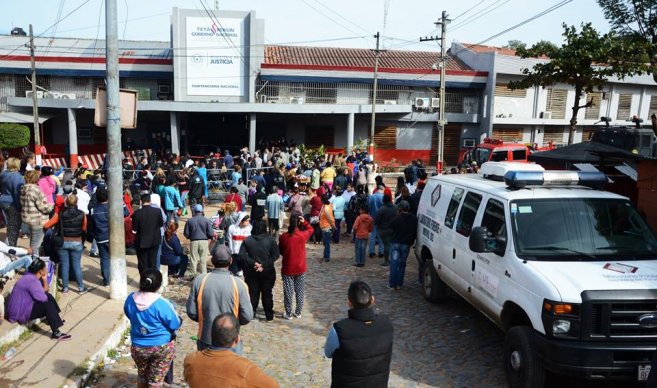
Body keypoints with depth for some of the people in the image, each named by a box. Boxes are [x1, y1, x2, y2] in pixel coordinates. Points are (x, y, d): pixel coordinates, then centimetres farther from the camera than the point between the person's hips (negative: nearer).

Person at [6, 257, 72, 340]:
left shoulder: (30, 277, 7)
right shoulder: (32, 280, -25)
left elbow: (45, 291, 10)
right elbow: (43, 298, -25)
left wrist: (44, 279, -4)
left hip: (23, 306, 10)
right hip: (19, 312, -10)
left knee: (49, 296, 13)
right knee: (47, 305, -18)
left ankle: (54, 319, 28)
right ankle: (56, 333, -21)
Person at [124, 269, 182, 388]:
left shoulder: (130, 299, -11)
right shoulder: (162, 304, -25)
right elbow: (175, 325, -14)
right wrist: (179, 319, 7)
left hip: (138, 347, 4)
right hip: (162, 347, -4)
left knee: (142, 377, 25)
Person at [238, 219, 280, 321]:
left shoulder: (247, 240, -5)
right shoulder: (270, 240, -9)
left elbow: (242, 255, -11)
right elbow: (275, 255, -12)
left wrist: (253, 263, -13)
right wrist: (264, 265, -13)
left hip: (251, 271, 1)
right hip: (267, 271, -1)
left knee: (253, 293, 13)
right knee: (267, 293, 10)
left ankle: (251, 313, 20)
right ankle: (269, 315, 18)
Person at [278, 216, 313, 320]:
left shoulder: (283, 237, -12)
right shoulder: (303, 235, -12)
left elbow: (280, 251, 2)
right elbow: (311, 229, 11)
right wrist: (304, 222, 0)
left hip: (287, 269, -1)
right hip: (301, 268, 1)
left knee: (288, 292, 9)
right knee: (300, 291, 14)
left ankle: (288, 314, 18)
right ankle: (298, 312, 23)